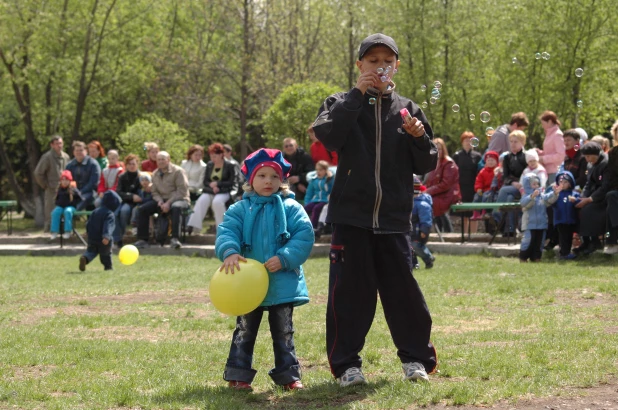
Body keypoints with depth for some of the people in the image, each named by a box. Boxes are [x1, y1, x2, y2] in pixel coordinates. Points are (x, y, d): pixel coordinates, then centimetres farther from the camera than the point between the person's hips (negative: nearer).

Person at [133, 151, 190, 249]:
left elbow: (182, 191, -14)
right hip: (162, 200, 6)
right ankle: (142, 240, -12)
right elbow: (154, 192, 14)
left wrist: (168, 203, -21)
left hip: (179, 199, -6)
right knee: (143, 209, -12)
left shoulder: (177, 171, -7)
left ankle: (174, 239, -45)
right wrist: (160, 201, -9)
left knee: (176, 207, -41)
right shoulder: (155, 174, 12)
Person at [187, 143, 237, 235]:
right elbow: (205, 182, 13)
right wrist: (212, 186, -8)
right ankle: (193, 225, -39)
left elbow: (231, 182, -2)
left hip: (223, 192, -3)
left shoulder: (229, 166, 3)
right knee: (201, 201, -29)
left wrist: (217, 184, -10)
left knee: (217, 201, -37)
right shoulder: (209, 165, 16)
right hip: (209, 191, 3)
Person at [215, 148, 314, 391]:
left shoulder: (290, 208, 0)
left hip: (283, 283, 0)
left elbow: (304, 236, -9)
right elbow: (226, 232, -10)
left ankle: (288, 375, 17)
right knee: (245, 331, 8)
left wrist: (285, 258, -20)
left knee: (283, 332, 9)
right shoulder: (240, 209, 1)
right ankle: (237, 375, 14)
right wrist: (230, 252, -31)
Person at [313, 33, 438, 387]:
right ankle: (346, 363, 9)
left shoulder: (407, 109, 10)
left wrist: (419, 138, -11)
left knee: (403, 289, 3)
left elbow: (427, 164, 9)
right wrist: (357, 95, -18)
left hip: (394, 218, 2)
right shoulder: (343, 104, 5)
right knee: (350, 290, 0)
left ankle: (416, 357, 16)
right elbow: (327, 135, -17)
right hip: (351, 215, -1)